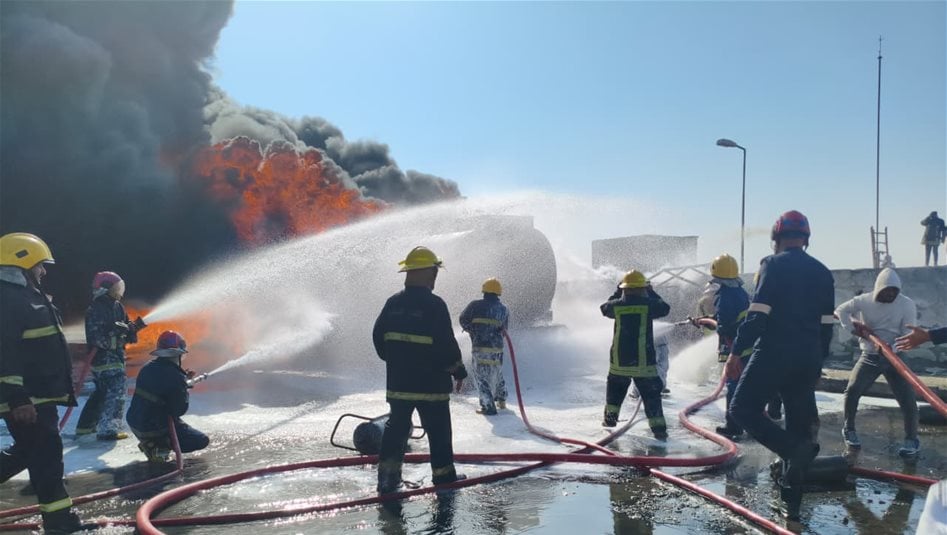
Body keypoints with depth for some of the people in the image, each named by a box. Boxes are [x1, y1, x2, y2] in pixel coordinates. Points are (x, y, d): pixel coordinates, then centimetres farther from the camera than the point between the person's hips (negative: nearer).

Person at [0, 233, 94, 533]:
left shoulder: (29, 296, 17)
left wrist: (62, 388, 27)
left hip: (41, 394, 10)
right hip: (24, 399, -10)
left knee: (27, 452, 18)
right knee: (46, 453, -5)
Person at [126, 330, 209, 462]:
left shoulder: (147, 368, 1)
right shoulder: (176, 377, -23)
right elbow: (180, 410, -16)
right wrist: (185, 390, 0)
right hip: (154, 430, -8)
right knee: (202, 441, 2)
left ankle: (149, 443, 14)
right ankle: (160, 448, -8)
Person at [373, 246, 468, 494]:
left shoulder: (393, 303, 3)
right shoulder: (435, 304, -15)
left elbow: (378, 337, 9)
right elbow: (447, 344, -16)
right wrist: (458, 370, -2)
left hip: (398, 382, 5)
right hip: (431, 383, -5)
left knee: (396, 427, 13)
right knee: (438, 430, 9)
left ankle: (388, 474, 10)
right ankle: (443, 473, 18)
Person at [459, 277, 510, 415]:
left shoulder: (476, 305, -6)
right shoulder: (503, 309, 7)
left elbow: (463, 320, 0)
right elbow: (504, 328, 14)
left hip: (480, 348, -5)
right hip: (498, 348, 5)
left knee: (483, 377, 1)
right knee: (497, 374, 23)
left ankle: (489, 407, -2)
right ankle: (501, 401, 36)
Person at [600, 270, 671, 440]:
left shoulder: (617, 305, -3)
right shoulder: (648, 304, -9)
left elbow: (604, 308, 19)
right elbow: (665, 308, 9)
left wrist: (617, 294, 26)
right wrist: (651, 293, 19)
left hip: (619, 361, 3)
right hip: (644, 362, -2)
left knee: (615, 389, 26)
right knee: (651, 395, 4)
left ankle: (610, 417, 31)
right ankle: (659, 428, -2)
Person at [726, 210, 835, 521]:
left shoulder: (774, 265, -5)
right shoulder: (822, 272, 13)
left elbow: (757, 314, -14)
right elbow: (826, 324, 15)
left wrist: (736, 352, -11)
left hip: (773, 355, -6)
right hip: (808, 361, 6)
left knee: (743, 408, 4)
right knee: (799, 422, 12)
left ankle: (795, 448, -18)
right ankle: (790, 501, 15)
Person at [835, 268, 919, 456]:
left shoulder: (907, 305, -8)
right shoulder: (865, 301, -6)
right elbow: (841, 310, -3)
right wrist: (853, 329, -16)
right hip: (870, 356, 1)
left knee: (907, 399, -9)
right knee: (852, 391, -10)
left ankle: (912, 439, 9)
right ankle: (848, 429, 12)